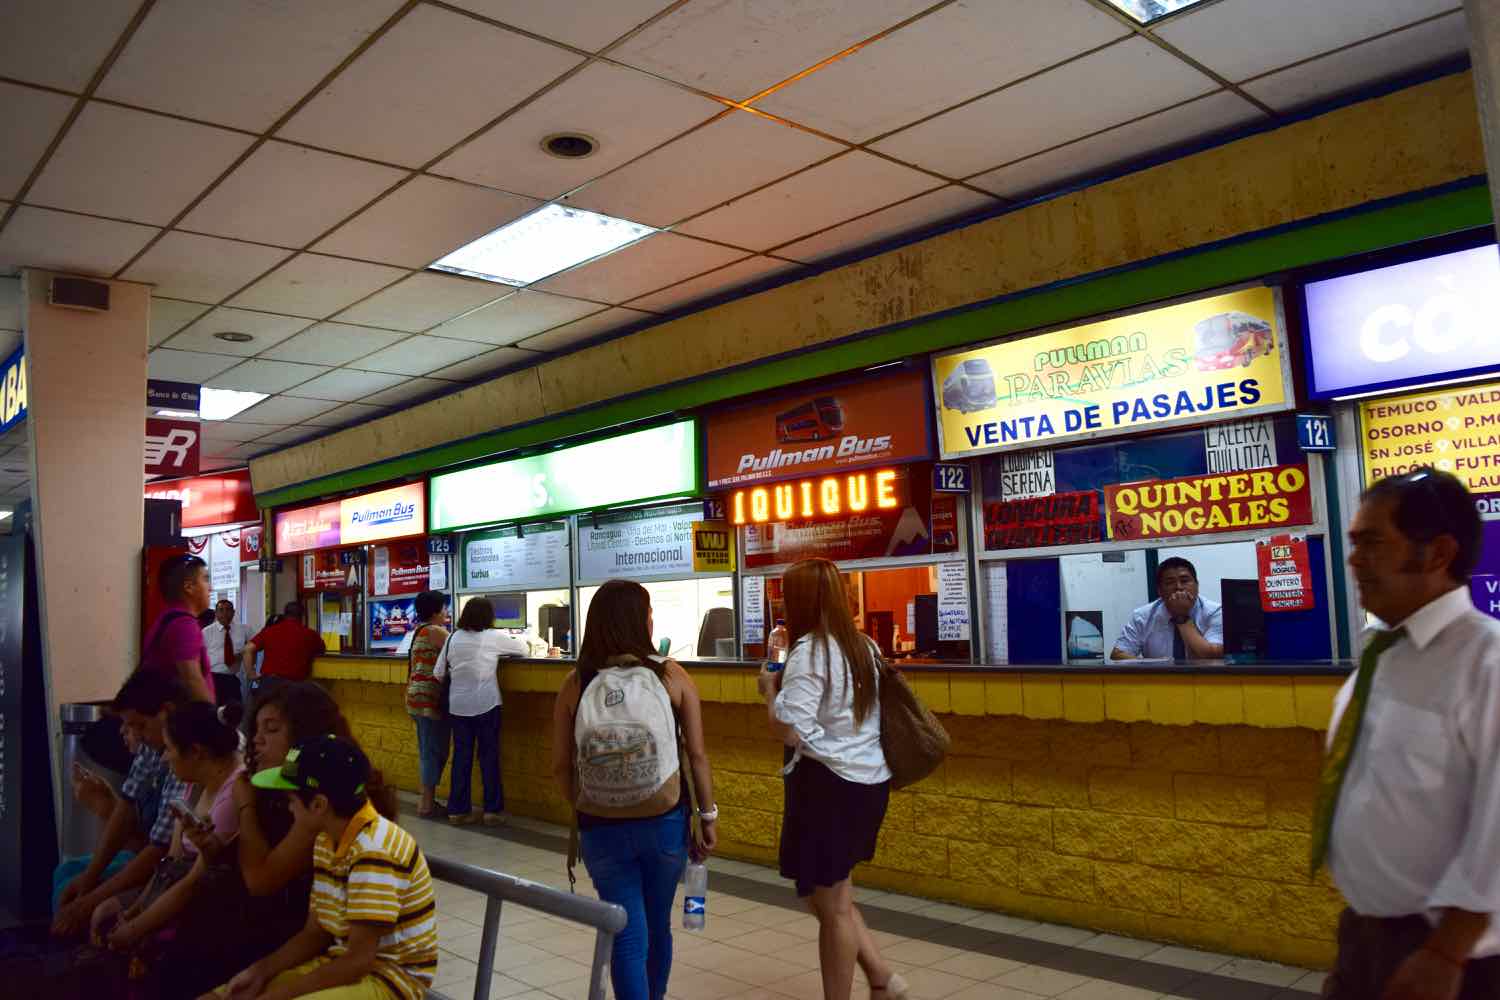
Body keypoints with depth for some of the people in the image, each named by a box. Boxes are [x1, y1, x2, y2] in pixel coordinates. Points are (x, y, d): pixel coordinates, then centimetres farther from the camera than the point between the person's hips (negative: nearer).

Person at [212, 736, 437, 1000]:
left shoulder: (374, 852, -25)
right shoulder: (326, 841, 5)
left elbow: (358, 960, -24)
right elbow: (314, 933, 11)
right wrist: (260, 971, -3)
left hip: (389, 976, -9)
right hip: (344, 964, 9)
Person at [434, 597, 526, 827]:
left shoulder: (453, 638, 4)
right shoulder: (494, 637, -5)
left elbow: (438, 673, 7)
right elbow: (524, 649, 8)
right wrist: (524, 645, 30)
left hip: (458, 706, 3)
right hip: (486, 705, -3)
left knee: (461, 756, 10)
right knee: (489, 756, 5)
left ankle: (457, 810, 14)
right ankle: (493, 810, 9)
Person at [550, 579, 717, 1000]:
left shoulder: (575, 683, -5)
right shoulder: (672, 676, -7)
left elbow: (561, 766, -1)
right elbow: (697, 754, -6)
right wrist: (709, 815, 5)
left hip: (602, 826, -1)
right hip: (665, 821, 1)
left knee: (628, 936, 9)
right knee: (657, 925, 22)